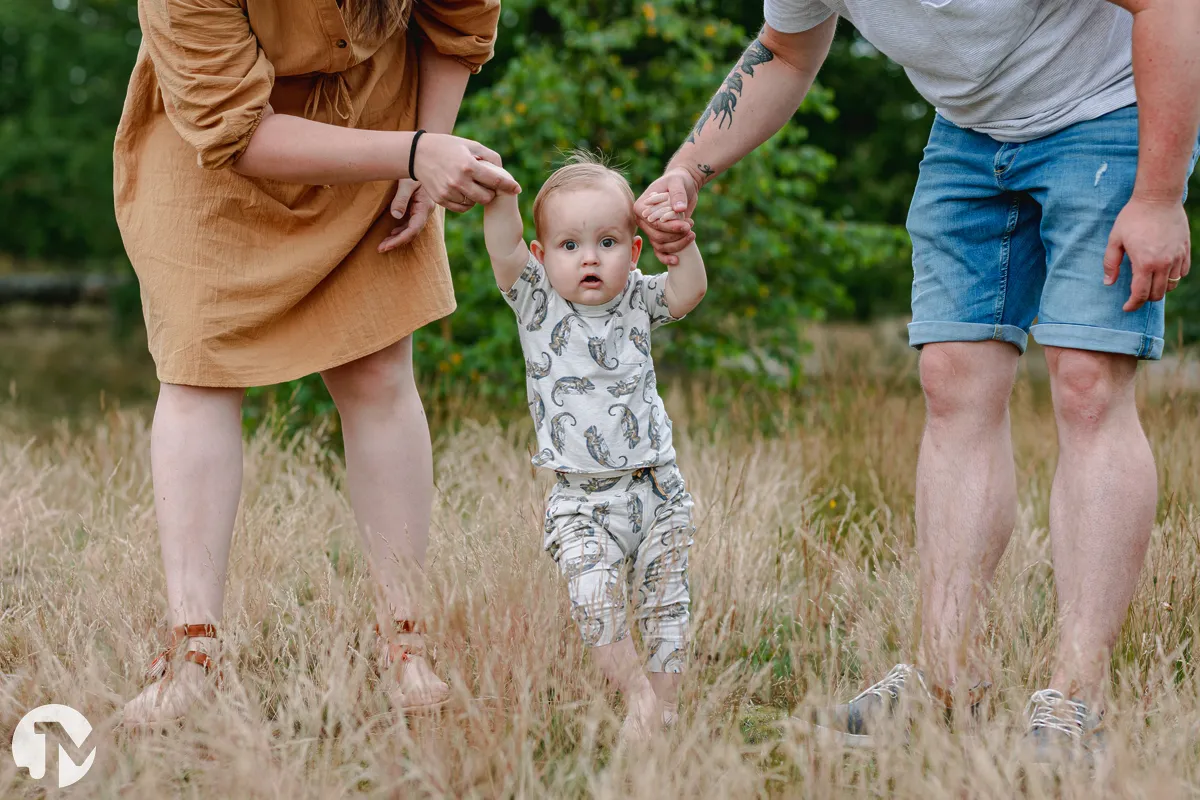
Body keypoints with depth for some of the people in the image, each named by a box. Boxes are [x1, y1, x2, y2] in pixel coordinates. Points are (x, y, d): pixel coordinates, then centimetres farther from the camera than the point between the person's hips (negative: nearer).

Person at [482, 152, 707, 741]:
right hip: (581, 501, -2)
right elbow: (504, 249, -16)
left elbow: (690, 289, -9)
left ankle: (663, 707, 14)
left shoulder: (636, 301, 5)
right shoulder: (537, 303, -1)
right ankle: (637, 693, -2)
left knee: (664, 603, 2)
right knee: (594, 601, -19)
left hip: (656, 489, 2)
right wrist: (497, 190, -31)